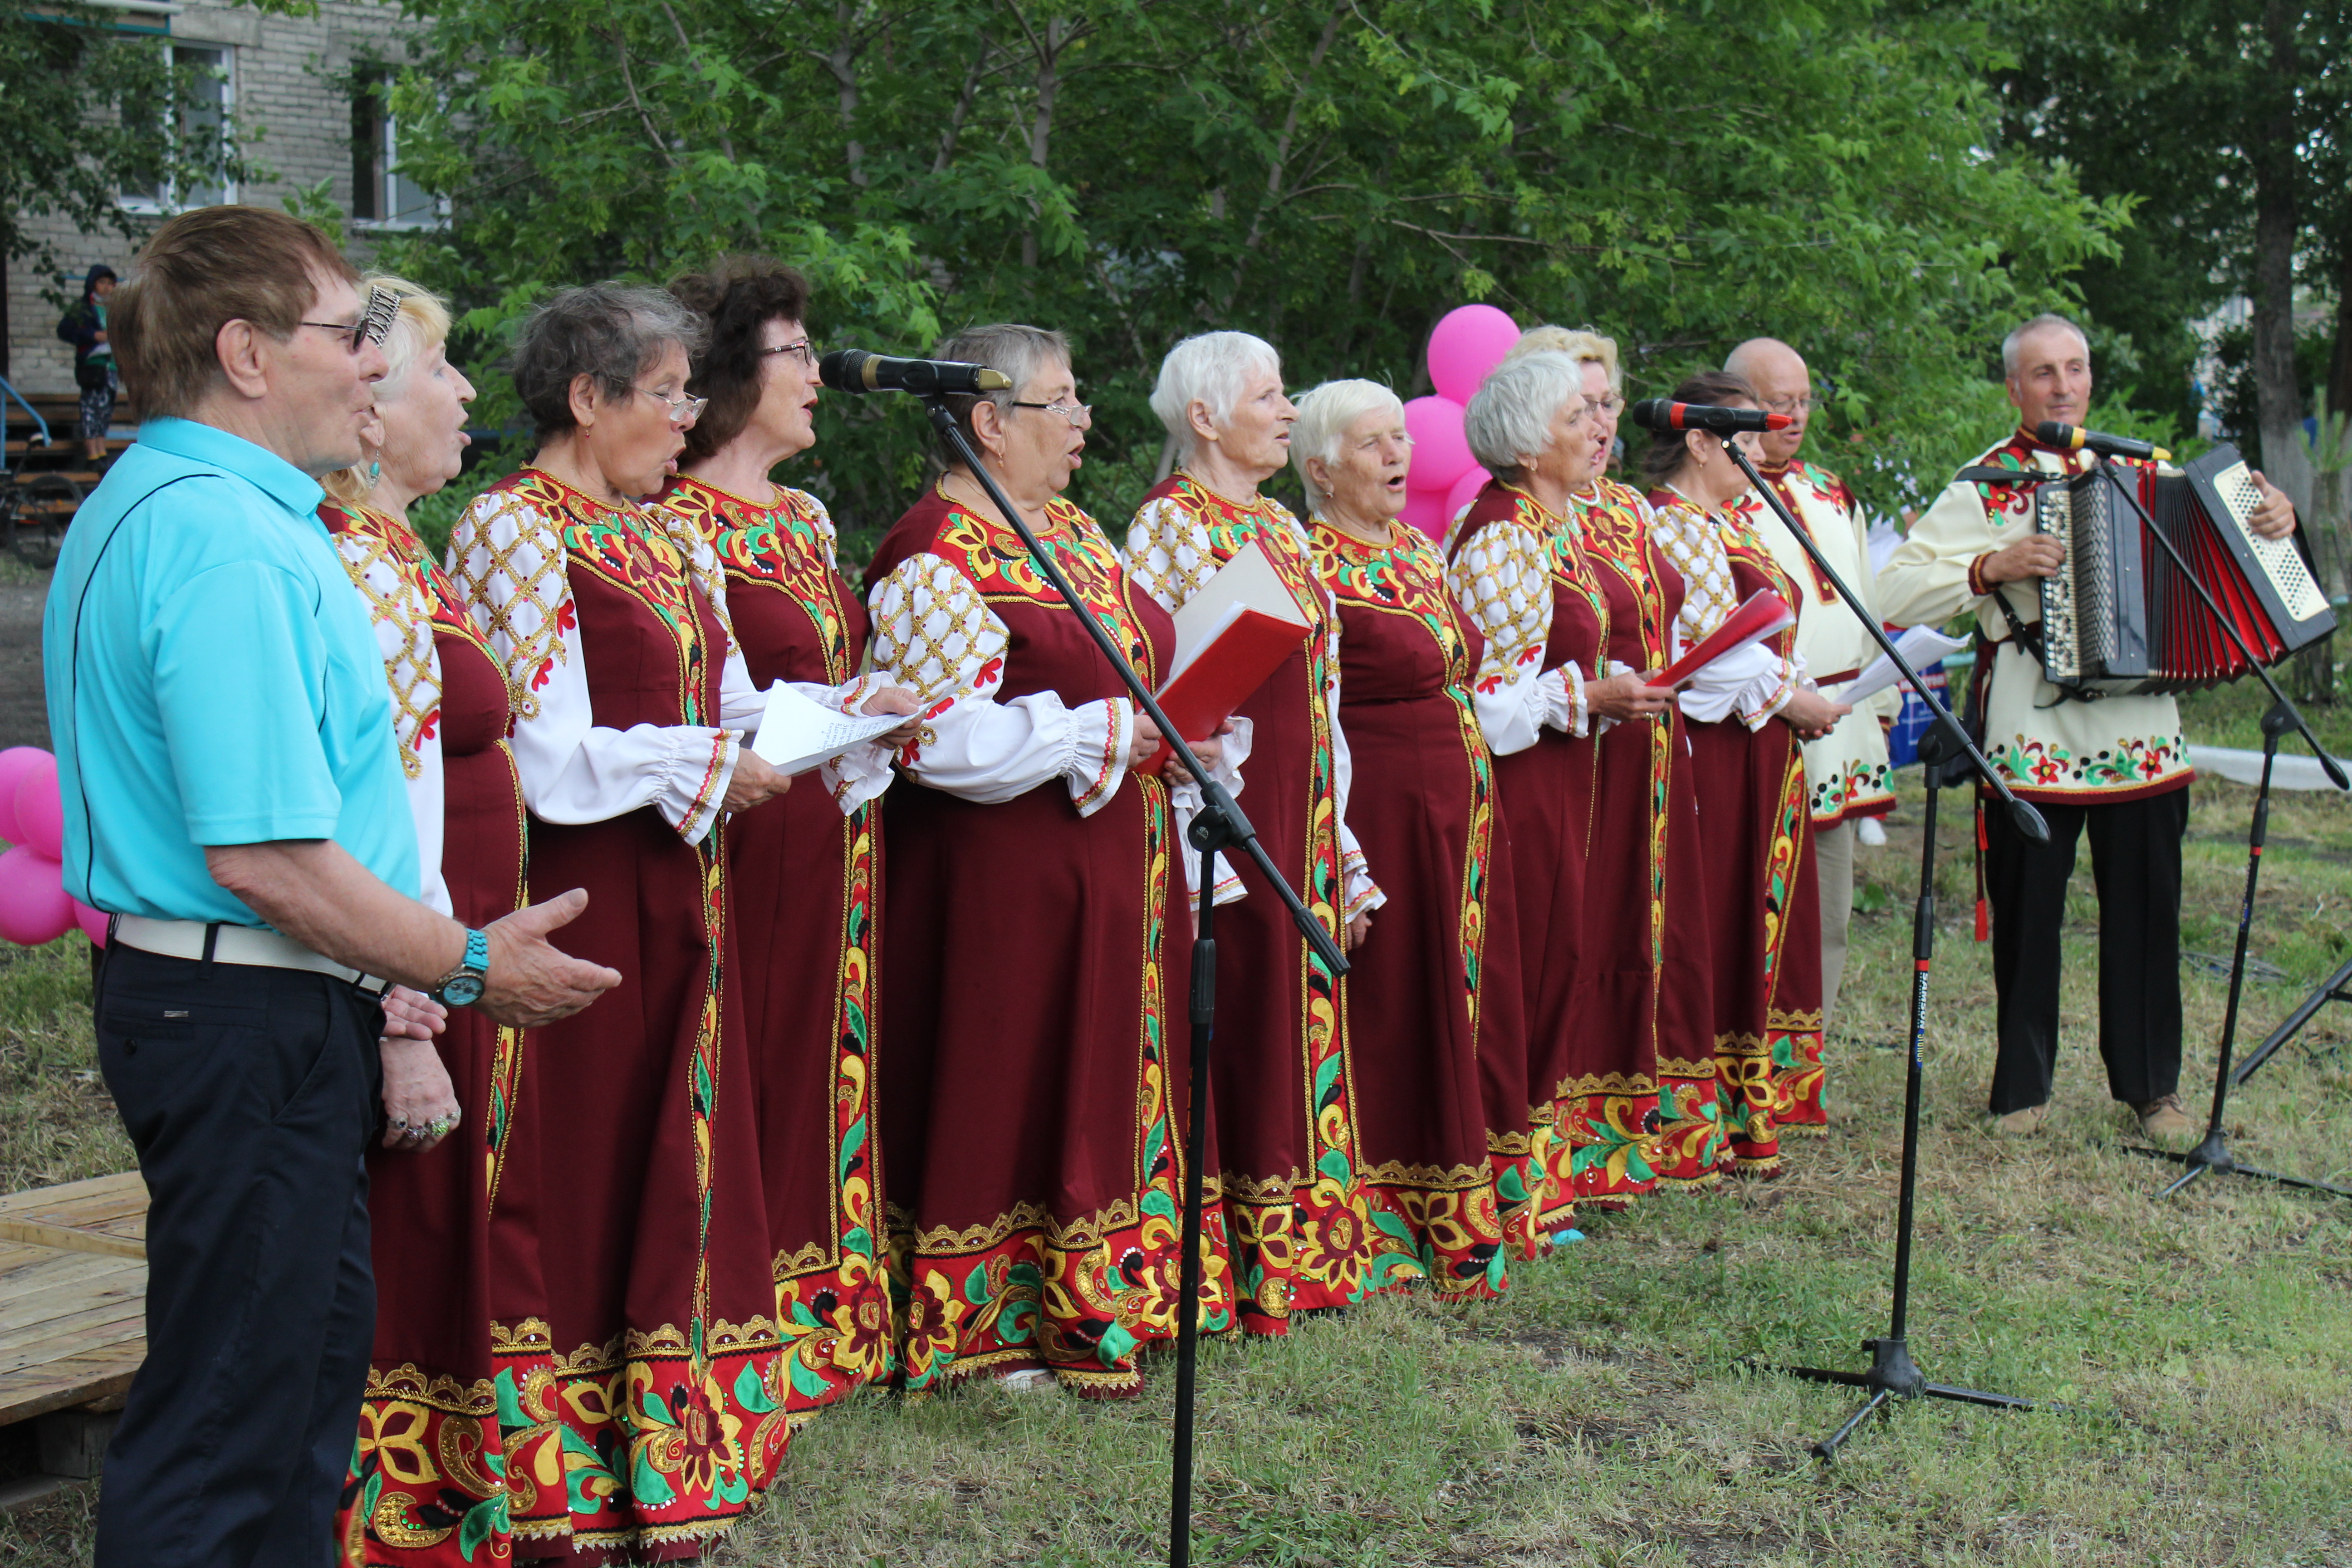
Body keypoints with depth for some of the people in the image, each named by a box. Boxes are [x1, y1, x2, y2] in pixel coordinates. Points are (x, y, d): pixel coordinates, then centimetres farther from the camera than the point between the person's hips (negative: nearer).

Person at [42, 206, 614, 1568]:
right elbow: (268, 857, -25)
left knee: (319, 1348, 20)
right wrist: (474, 967, -13)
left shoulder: (149, 503, 14)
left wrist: (395, 980, 18)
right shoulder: (229, 542, -21)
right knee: (230, 1413, -1)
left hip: (226, 1005, 11)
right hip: (255, 1024, -11)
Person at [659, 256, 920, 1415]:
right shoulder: (682, 524, -11)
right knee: (755, 1062, -2)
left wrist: (883, 713, 4)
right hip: (751, 845, -8)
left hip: (837, 848, 8)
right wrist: (852, 716, -21)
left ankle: (824, 1320, 22)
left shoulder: (806, 519, 15)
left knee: (830, 1062, 12)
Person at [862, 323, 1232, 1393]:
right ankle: (983, 1326, 13)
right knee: (1005, 1086, 1)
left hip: (1113, 866, 9)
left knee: (1101, 1082, 14)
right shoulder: (939, 559, -15)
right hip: (1002, 881, -9)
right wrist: (1115, 733, -20)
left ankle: (1085, 1303, 27)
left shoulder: (1075, 532, 14)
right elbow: (944, 739, -24)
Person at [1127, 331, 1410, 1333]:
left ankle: (1302, 1243, 19)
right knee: (1235, 1014, -3)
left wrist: (1342, 851, 16)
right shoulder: (1169, 523, -8)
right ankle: (1234, 1262, 4)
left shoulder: (1282, 527, 16)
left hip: (1303, 813, 8)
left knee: (1301, 1009, 10)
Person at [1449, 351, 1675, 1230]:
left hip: (1565, 783, 10)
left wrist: (1615, 695, 8)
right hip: (1521, 786, -10)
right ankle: (1519, 1183, 4)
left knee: (1565, 952, 12)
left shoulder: (1558, 530, 14)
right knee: (1533, 960, -4)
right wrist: (1592, 698, -17)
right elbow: (1490, 695, -19)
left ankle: (1568, 1158, 21)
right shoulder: (1501, 539, -16)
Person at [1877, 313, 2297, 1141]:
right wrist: (1992, 567, -18)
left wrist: (2271, 520, 6)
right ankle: (2023, 1085, 18)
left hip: (2141, 736, 3)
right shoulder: (1983, 487, 1)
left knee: (2146, 912, 7)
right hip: (2031, 741, -3)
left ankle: (2151, 1085, 20)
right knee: (2027, 918, 4)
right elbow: (1897, 587, -6)